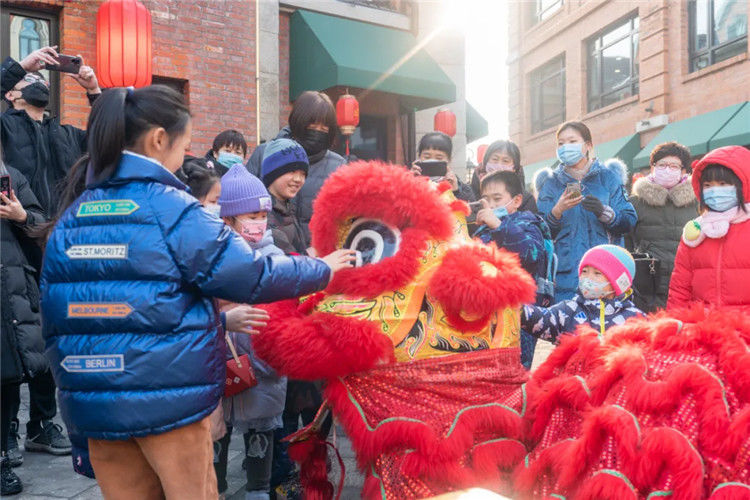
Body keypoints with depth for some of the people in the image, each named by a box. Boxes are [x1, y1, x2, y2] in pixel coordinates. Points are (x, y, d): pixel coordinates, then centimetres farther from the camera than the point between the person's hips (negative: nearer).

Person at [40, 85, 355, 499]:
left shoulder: (70, 219, 5)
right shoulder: (173, 210, -14)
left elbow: (53, 320, 8)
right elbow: (252, 277, -12)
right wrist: (323, 269, 2)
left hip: (92, 402, 6)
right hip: (169, 398, -5)